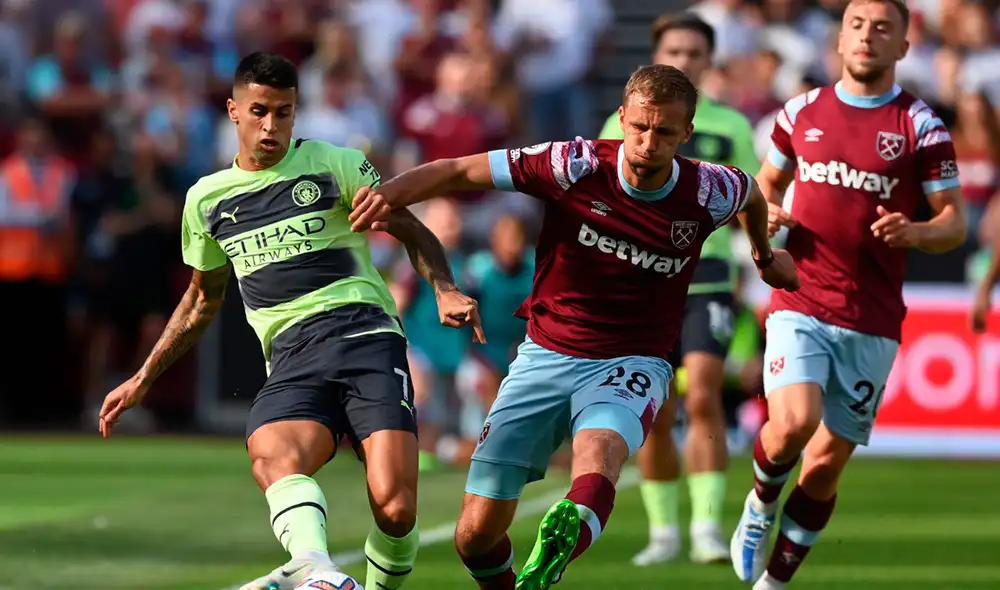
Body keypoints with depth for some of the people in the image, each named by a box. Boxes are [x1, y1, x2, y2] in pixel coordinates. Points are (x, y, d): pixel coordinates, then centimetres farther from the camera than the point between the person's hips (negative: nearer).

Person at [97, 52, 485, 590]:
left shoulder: (333, 164, 9)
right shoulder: (207, 198, 19)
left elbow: (411, 231, 13)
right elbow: (203, 298, 33)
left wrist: (445, 291, -7)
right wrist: (142, 379, 32)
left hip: (365, 337, -2)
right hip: (290, 358, 2)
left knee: (395, 508, -22)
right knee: (272, 458, -35)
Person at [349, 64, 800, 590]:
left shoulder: (708, 193, -8)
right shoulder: (577, 165, -13)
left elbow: (751, 193, 18)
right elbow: (459, 171, -10)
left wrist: (765, 256, 37)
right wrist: (390, 194, -27)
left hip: (632, 364, -1)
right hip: (546, 356, 1)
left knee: (600, 446, -40)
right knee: (476, 536, -5)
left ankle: (562, 547, -69)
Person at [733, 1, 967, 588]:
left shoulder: (921, 126, -1)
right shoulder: (802, 113, 8)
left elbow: (955, 221, 1)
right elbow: (768, 182, 24)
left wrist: (915, 232, -21)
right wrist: (767, 213, 1)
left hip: (872, 322, 0)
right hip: (800, 304, 0)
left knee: (827, 463, 4)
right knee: (794, 422, -23)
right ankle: (760, 506, 9)